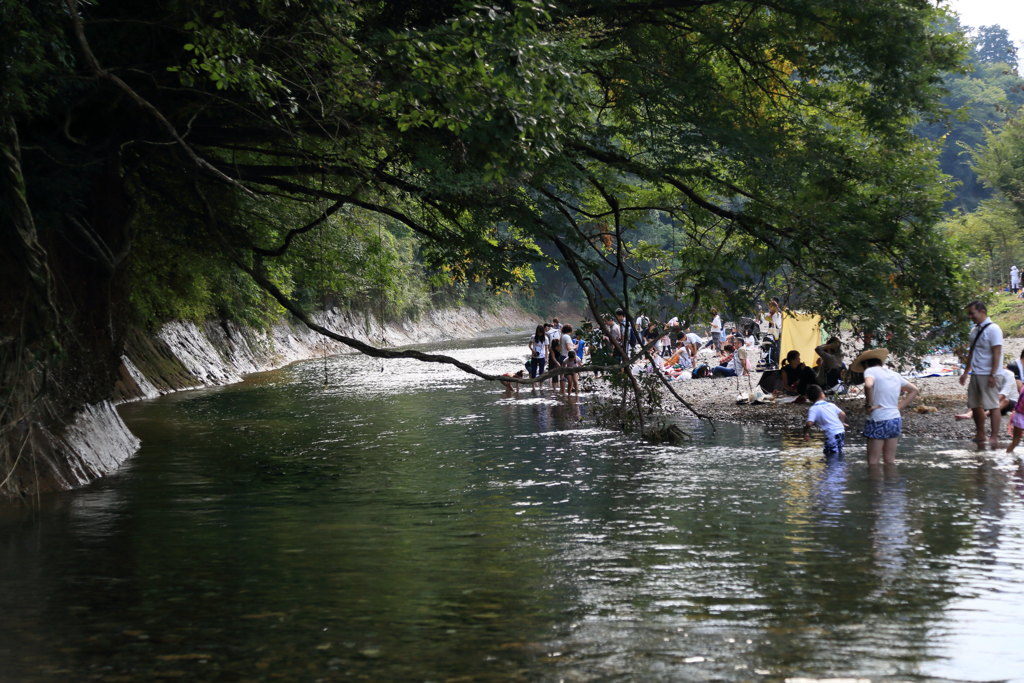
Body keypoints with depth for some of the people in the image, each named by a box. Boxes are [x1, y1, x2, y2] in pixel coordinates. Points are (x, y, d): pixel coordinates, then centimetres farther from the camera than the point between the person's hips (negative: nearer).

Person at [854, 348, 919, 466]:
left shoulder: (871, 370, -7)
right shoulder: (895, 375, 13)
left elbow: (868, 385, -29)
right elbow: (914, 390, 22)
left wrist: (868, 405, -17)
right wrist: (899, 407, 15)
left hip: (878, 421, -6)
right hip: (895, 420, 7)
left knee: (873, 462, -1)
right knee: (890, 461, 13)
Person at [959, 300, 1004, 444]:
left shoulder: (993, 329, -12)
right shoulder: (975, 330, 14)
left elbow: (997, 353, -16)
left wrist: (992, 375, -20)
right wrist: (966, 372, 21)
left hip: (987, 375, -9)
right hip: (975, 374, 9)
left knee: (992, 405, -7)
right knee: (975, 405, 11)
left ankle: (995, 437, -5)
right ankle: (980, 435, 20)